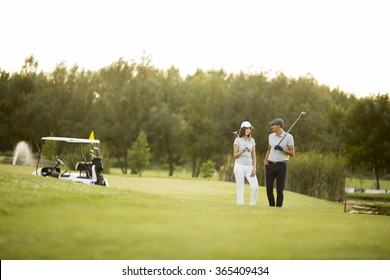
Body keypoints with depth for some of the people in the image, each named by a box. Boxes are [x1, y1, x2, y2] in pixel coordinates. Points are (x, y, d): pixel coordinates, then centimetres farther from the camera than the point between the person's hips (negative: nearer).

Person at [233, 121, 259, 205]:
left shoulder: (252, 140, 12)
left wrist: (254, 168, 3)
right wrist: (243, 150, -18)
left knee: (255, 187, -9)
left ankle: (252, 204, 2)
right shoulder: (238, 140, 1)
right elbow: (235, 155, -2)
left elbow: (253, 155, 12)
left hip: (249, 166, 3)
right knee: (240, 188, -4)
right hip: (239, 166, -3)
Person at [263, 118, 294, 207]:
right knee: (269, 188, 2)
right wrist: (265, 160, 5)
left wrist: (282, 149, -20)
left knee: (280, 190, -2)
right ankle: (271, 207, 15)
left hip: (281, 165, -4)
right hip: (270, 165, 4)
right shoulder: (271, 136, 12)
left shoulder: (288, 137, -4)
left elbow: (292, 153, -5)